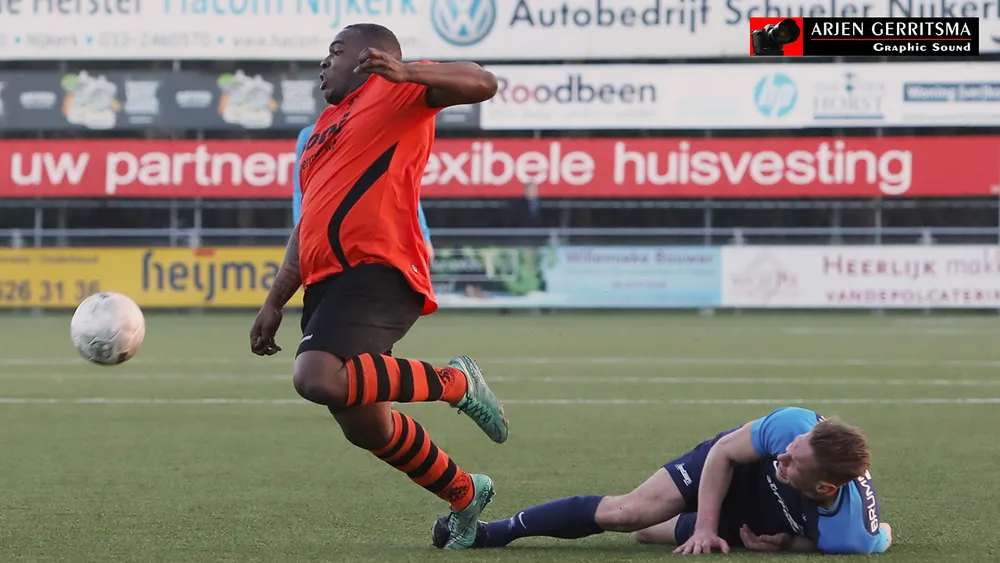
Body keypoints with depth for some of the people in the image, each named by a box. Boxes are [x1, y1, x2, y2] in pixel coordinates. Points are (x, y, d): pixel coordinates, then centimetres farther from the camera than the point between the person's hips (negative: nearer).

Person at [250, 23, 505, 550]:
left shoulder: (395, 92, 3)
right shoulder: (323, 130, 28)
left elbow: (480, 83, -13)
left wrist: (404, 71, -28)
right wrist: (275, 302, 27)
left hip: (377, 270, -9)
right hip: (326, 282, 9)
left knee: (318, 378, -32)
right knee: (364, 425, 10)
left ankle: (454, 382, -13)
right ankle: (464, 494, 30)